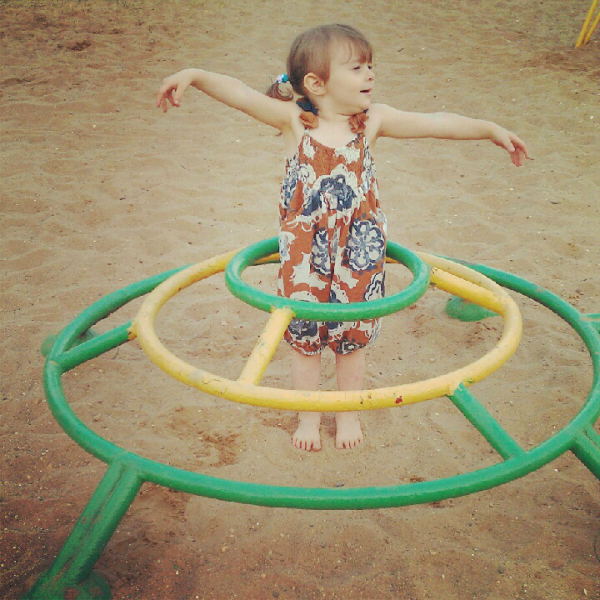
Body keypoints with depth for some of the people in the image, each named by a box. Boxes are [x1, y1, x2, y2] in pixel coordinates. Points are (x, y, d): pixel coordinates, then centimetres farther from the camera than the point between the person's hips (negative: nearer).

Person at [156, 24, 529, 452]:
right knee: (304, 337, 11)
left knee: (353, 337, 14)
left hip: (359, 254, 2)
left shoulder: (372, 120, -3)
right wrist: (194, 76, -29)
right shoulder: (294, 118, -9)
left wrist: (490, 129, -5)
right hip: (304, 253, -1)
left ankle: (348, 414, 36)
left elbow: (434, 123, -3)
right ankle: (308, 417, 32)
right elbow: (239, 93, -16)